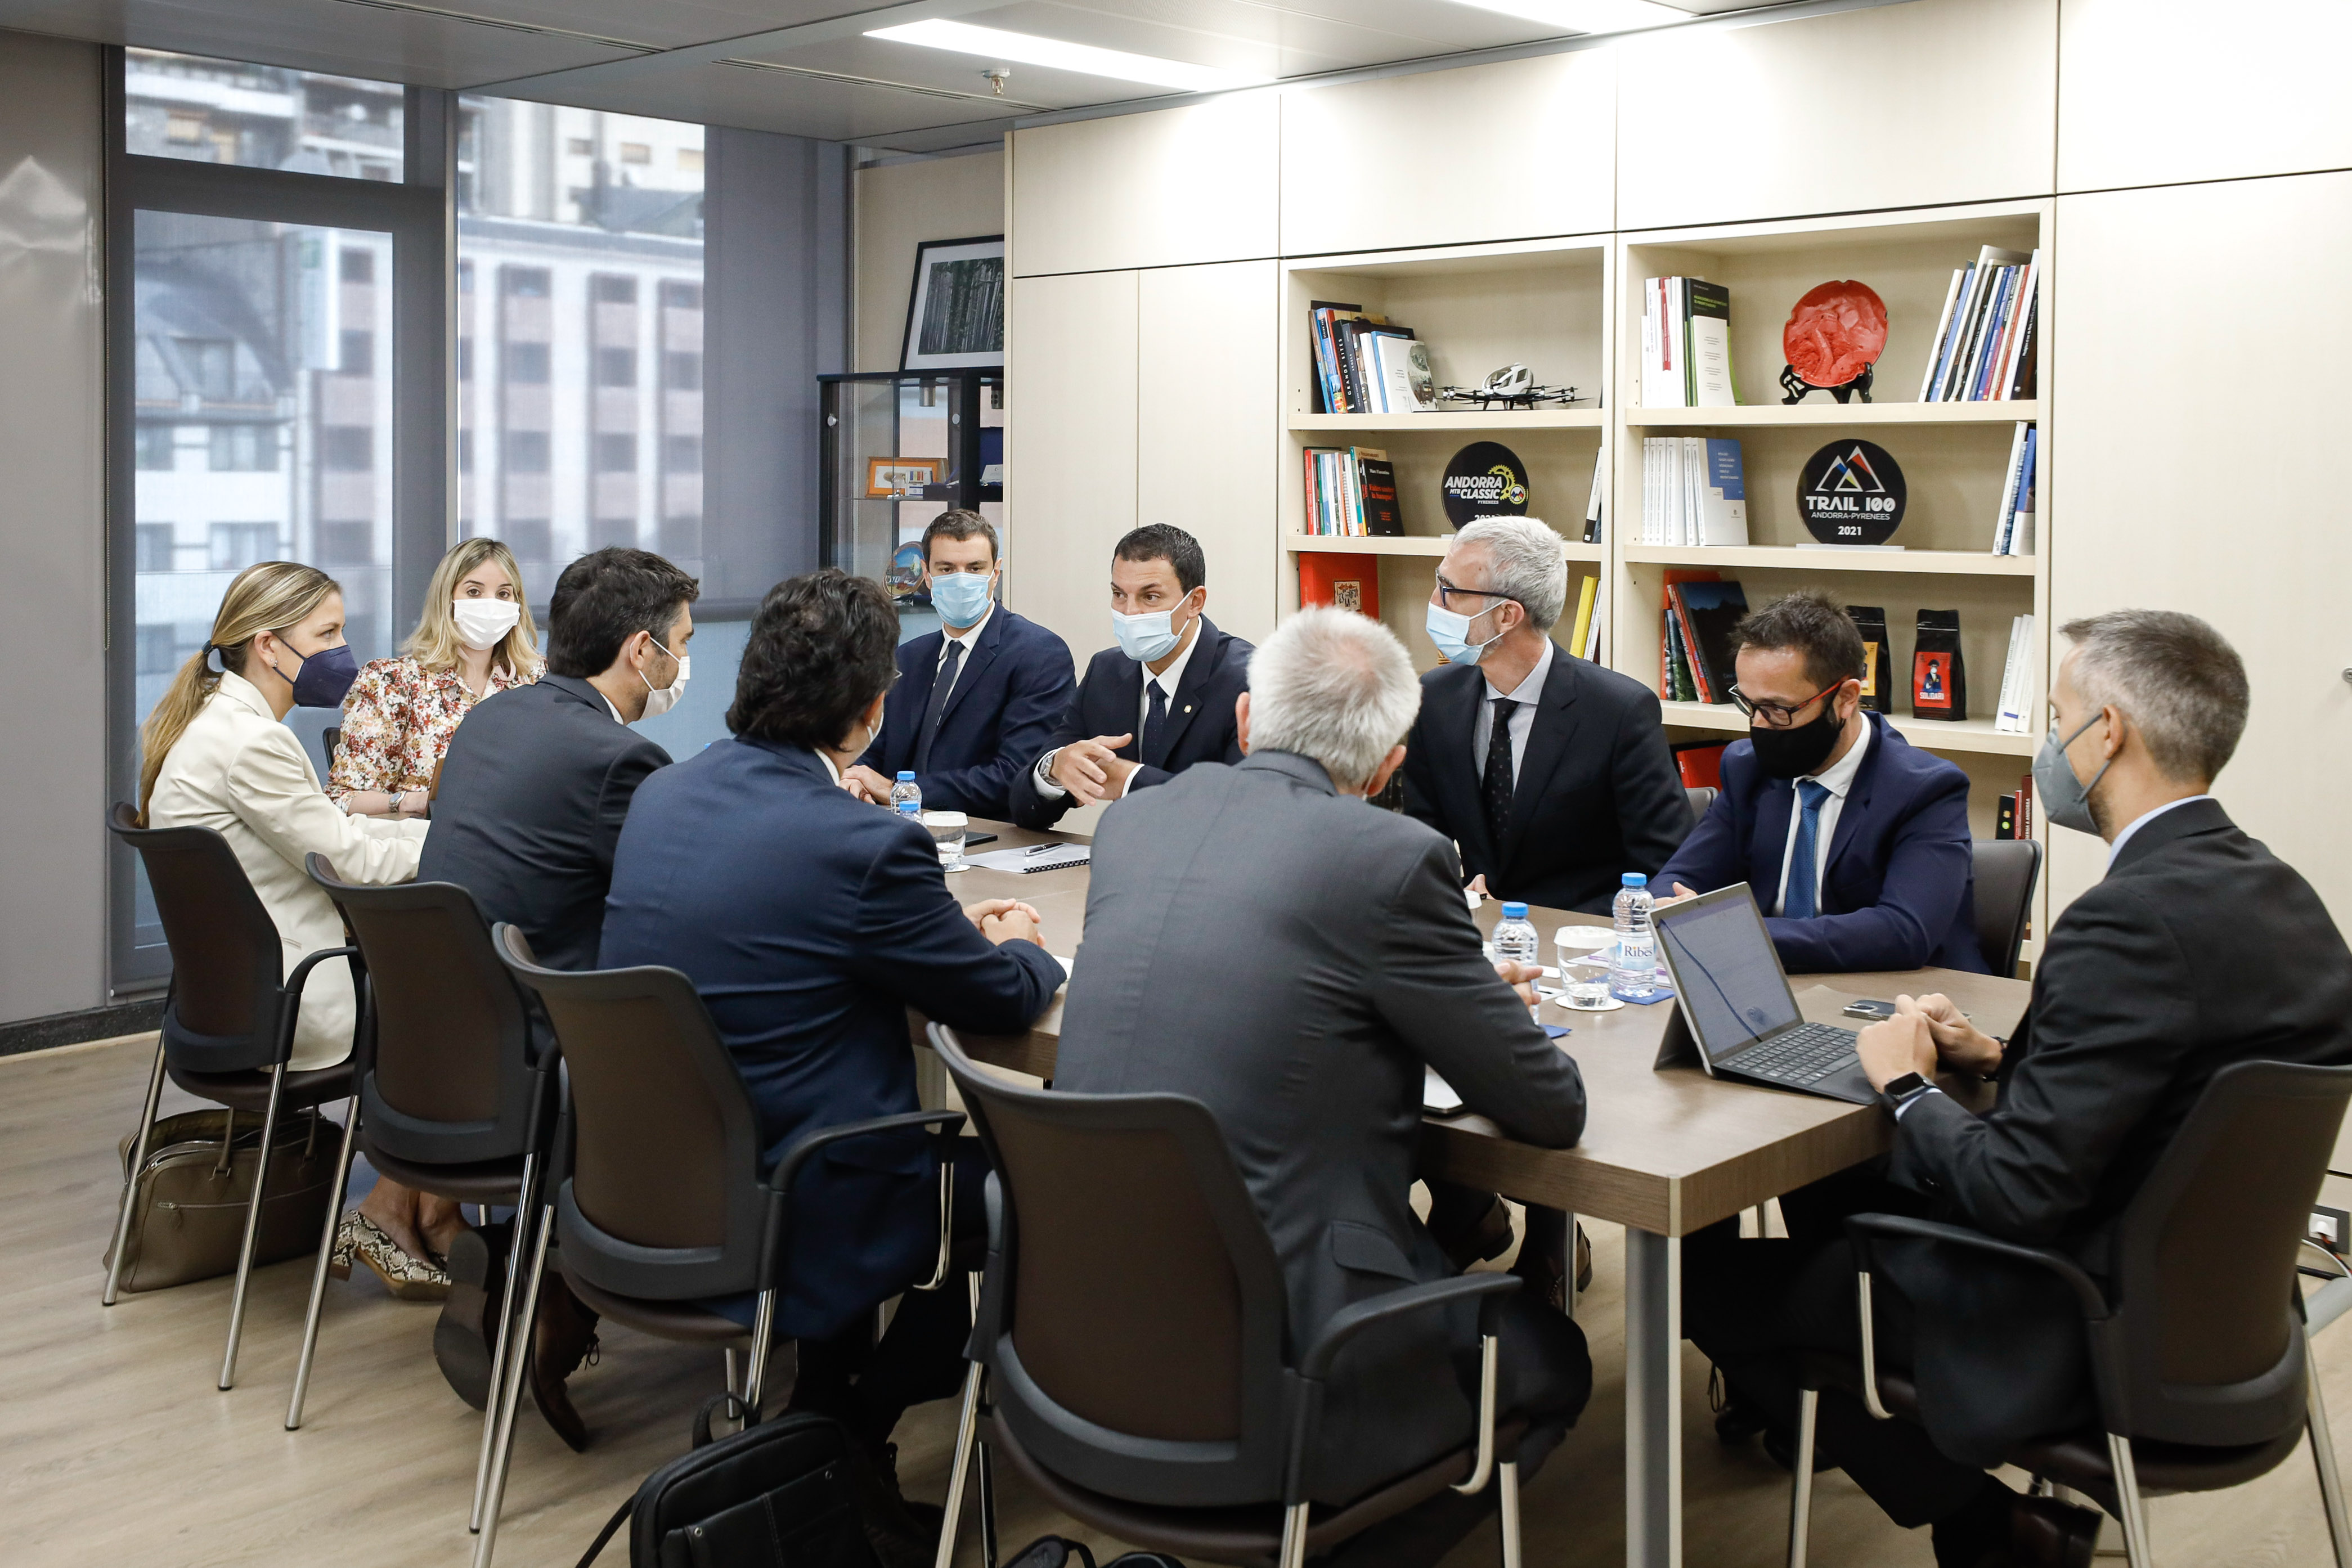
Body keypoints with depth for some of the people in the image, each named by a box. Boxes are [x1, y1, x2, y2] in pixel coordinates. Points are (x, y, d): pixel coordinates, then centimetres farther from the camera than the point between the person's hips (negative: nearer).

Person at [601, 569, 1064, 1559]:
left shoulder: (662, 795, 1)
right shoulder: (865, 845, -22)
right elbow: (1005, 1001, -9)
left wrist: (952, 930, 17)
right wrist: (1017, 949, 15)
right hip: (784, 1225, -8)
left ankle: (826, 1403, 27)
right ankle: (845, 1433, 16)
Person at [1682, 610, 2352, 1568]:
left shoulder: (2132, 922, -27)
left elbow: (2019, 1191, -27)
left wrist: (1909, 1084, -10)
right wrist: (2000, 1057, 7)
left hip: (2081, 1333, -9)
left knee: (1703, 1269, -3)